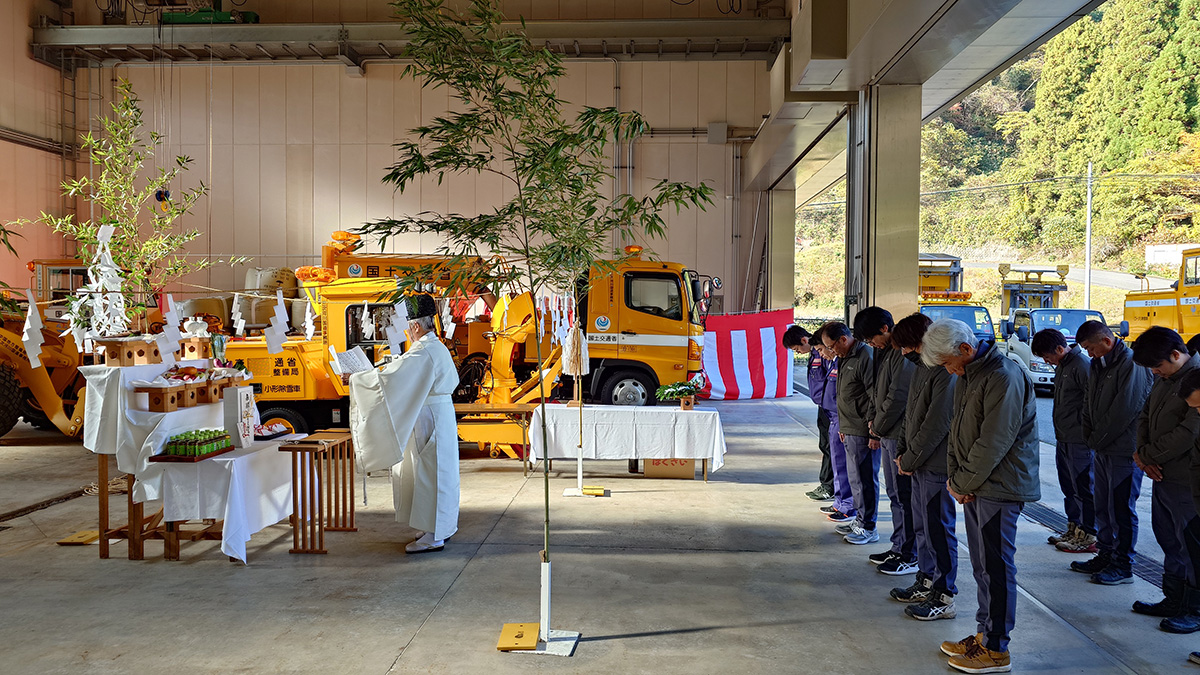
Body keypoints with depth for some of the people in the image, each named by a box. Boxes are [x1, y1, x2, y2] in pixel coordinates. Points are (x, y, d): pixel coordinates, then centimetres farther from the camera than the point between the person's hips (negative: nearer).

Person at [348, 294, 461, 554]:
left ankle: (433, 536, 1)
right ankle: (444, 526, 24)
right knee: (440, 471, 15)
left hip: (429, 419, -10)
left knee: (428, 473, -4)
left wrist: (356, 378, -12)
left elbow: (387, 377, -24)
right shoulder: (439, 348, 11)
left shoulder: (421, 353, -20)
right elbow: (453, 380, 24)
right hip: (440, 413, 10)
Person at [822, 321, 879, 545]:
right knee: (855, 477, 17)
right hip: (850, 430, 10)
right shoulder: (845, 358, 16)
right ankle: (860, 520, 28)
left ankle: (868, 528, 5)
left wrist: (873, 428, -19)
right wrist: (843, 426, 23)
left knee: (865, 478, -3)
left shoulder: (866, 356, -16)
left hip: (863, 431, -10)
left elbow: (875, 396, -19)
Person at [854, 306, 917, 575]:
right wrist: (875, 429, 12)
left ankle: (910, 556, 5)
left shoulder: (904, 352, -17)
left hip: (901, 436, -10)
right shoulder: (885, 351, 14)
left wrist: (878, 426, -8)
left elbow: (898, 397, -20)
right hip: (888, 434, 10)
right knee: (895, 494, 16)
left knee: (904, 496, -3)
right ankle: (899, 548, 26)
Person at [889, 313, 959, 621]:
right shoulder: (921, 367, 12)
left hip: (937, 467, -9)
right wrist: (906, 454, 8)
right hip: (920, 463, 10)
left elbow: (937, 425, -21)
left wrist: (909, 460, -13)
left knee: (938, 530, -1)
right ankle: (926, 583, 31)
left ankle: (945, 597, 9)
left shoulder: (946, 373, -20)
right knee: (922, 526, 18)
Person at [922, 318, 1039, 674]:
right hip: (975, 485, 9)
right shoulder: (967, 376, 12)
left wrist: (962, 483, -12)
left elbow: (993, 443, -21)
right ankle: (985, 633, 27)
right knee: (982, 564, 16)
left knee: (996, 567, -2)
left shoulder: (1004, 377, -19)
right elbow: (958, 430, 16)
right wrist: (954, 475, 3)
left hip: (999, 487, -9)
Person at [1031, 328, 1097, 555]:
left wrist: (1082, 430, -15)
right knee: (1068, 486, 17)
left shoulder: (1082, 366, -17)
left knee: (1083, 487, -2)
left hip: (1078, 441, -10)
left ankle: (1089, 537, 6)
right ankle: (1074, 530, 28)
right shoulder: (1061, 366, 13)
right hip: (1063, 438, 10)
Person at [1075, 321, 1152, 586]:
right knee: (1103, 507, 15)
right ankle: (1105, 556, 27)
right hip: (1102, 449, 9)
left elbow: (1125, 410, -20)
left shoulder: (1132, 365, -16)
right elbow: (1090, 404, 19)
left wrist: (1097, 439, -13)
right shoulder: (1097, 365, 13)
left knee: (1121, 508, -1)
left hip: (1124, 451, -9)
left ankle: (1123, 564, 9)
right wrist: (1089, 435, 5)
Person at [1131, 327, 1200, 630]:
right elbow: (1145, 417, 16)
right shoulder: (1164, 379, 12)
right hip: (1163, 476, 9)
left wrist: (1146, 455, -13)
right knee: (1169, 541, 17)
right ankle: (1173, 600, 30)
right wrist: (1143, 453, -3)